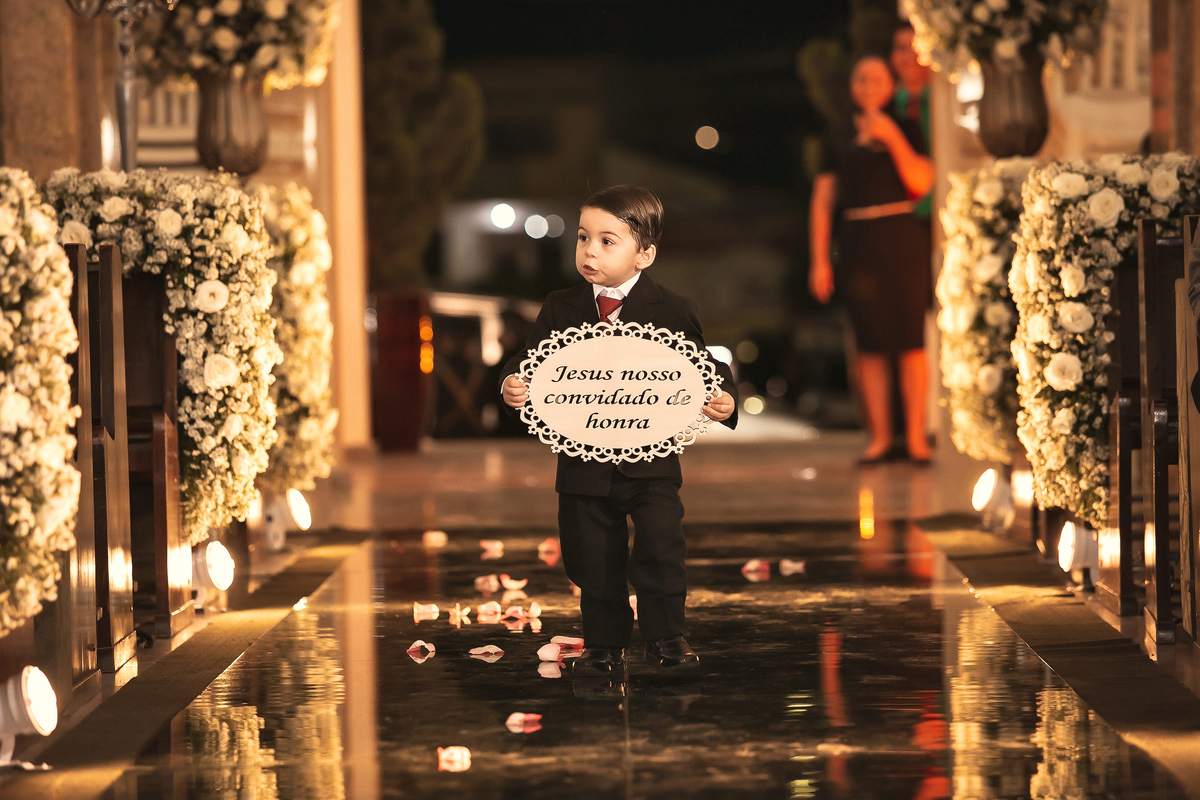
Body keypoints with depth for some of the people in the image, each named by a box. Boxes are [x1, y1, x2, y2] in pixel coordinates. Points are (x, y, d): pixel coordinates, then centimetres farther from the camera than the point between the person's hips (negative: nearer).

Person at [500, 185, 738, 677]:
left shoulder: (673, 312, -4)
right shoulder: (560, 310, 2)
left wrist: (723, 400, -21)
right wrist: (512, 385, -17)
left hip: (652, 462, -2)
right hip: (584, 465, 2)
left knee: (661, 548, -6)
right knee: (592, 559, 8)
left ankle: (666, 638, 10)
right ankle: (604, 645, 21)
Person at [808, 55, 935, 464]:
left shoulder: (906, 128, 8)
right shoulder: (837, 139, 12)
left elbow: (922, 183, -5)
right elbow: (822, 202, 10)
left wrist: (893, 138, -12)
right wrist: (819, 259, 2)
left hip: (903, 239, -2)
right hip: (858, 243, 2)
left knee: (911, 338, -4)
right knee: (869, 342, 0)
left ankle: (916, 435, 1)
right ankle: (880, 436, 7)